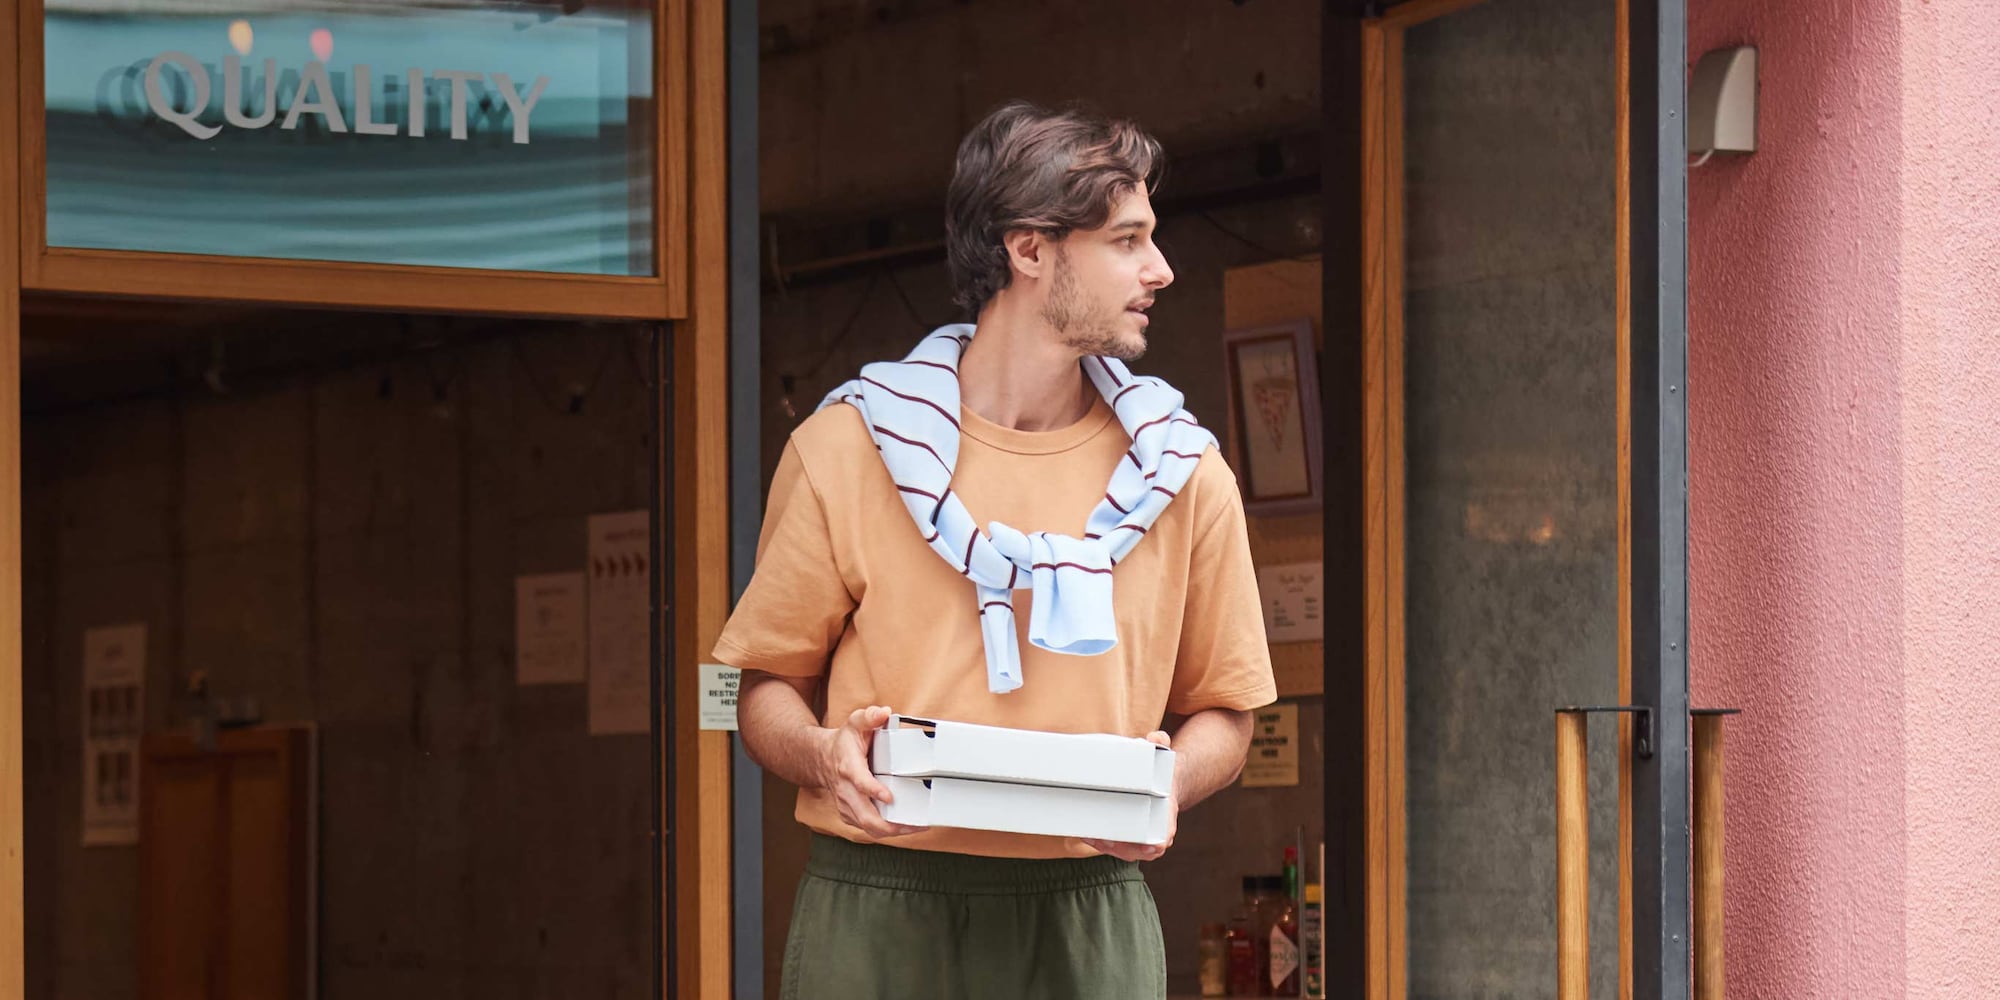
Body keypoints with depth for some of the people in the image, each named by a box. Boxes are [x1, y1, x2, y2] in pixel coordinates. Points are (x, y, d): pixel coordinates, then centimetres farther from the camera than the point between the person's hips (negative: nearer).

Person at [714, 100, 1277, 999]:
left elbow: (1221, 713, 14)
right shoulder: (847, 450, 4)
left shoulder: (1181, 472, 9)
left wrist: (1163, 782, -8)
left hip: (1090, 920, 2)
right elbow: (768, 683, 9)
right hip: (874, 922, -1)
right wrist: (822, 755, -13)